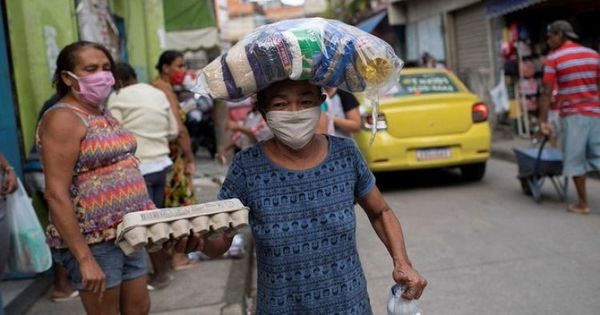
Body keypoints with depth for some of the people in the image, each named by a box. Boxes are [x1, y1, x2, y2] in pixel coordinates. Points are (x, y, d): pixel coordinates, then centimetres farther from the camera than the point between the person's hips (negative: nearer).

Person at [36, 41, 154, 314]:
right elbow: (56, 194, -21)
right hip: (92, 240, -8)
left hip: (127, 233, 8)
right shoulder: (63, 119, -15)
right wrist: (85, 259, -24)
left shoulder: (103, 114, 11)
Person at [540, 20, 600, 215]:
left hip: (572, 115, -4)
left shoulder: (554, 58, -3)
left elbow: (547, 93, -7)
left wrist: (543, 121, -5)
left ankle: (583, 204, 9)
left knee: (575, 160, 5)